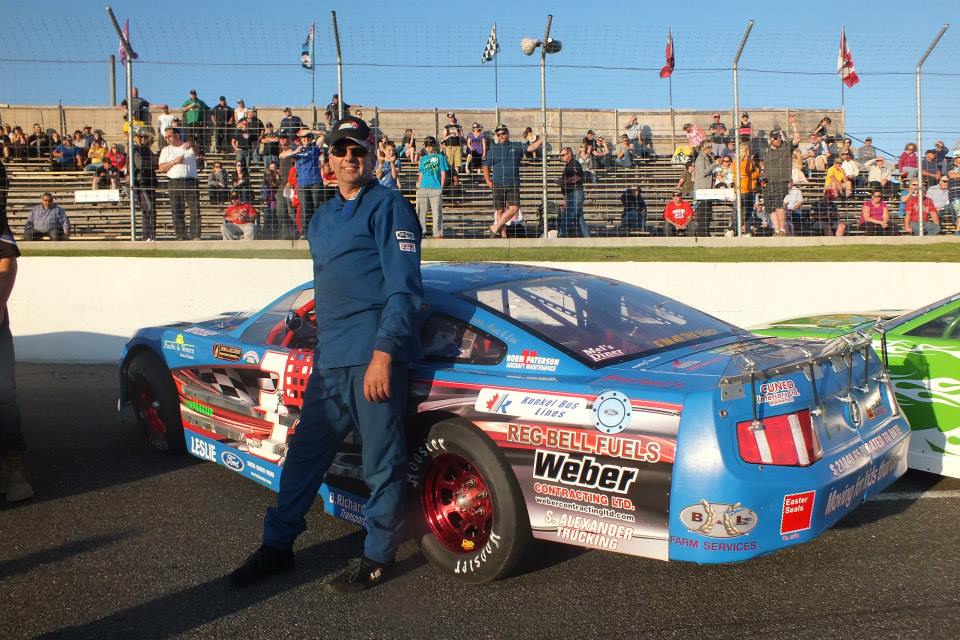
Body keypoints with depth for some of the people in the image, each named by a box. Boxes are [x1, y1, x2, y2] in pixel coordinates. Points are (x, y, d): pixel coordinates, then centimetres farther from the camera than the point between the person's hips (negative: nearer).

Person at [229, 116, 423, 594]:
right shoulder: (321, 220, 22)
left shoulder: (387, 206, -4)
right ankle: (277, 547, 28)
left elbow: (405, 288, -13)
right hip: (329, 359, 8)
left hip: (373, 357, -8)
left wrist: (383, 352, -20)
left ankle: (377, 558, 16)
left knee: (382, 464, 2)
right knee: (304, 453, 14)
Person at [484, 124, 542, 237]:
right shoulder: (492, 150, 10)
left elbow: (531, 148, -2)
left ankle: (495, 228, -4)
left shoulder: (517, 146, 10)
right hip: (498, 184, 0)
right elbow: (486, 167, 13)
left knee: (514, 208, -13)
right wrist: (488, 181, 0)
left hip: (513, 184, 0)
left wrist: (541, 140, -18)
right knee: (500, 210, 1)